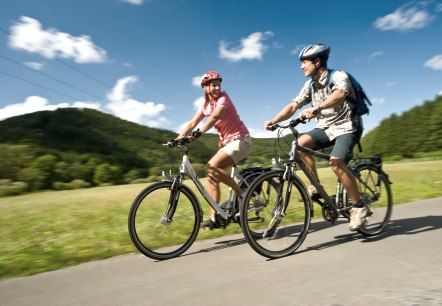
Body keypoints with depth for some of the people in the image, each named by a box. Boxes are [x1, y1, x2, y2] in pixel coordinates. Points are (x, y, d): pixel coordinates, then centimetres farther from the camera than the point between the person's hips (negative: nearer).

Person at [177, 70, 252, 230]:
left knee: (212, 166, -25)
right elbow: (192, 123, 1)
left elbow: (214, 117, -31)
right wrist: (178, 138, -13)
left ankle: (242, 194, -11)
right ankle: (214, 218, 5)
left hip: (241, 140, -7)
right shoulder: (205, 104, 8)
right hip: (227, 142, 7)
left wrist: (197, 133, -45)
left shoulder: (223, 98, -12)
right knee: (212, 175, -2)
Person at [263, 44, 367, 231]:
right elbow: (293, 106, -2)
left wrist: (315, 108, -54)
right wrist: (273, 121, -18)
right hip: (325, 128, 6)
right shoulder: (310, 85, 6)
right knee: (301, 143, -21)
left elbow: (339, 95, -36)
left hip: (346, 126, -6)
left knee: (336, 162, -28)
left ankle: (359, 206, -10)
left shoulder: (339, 76, -13)